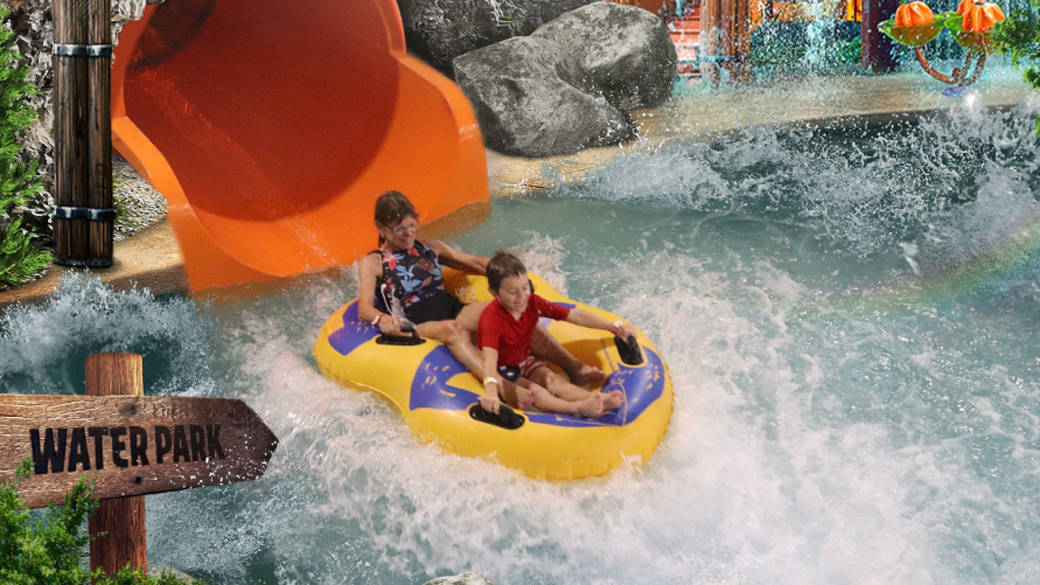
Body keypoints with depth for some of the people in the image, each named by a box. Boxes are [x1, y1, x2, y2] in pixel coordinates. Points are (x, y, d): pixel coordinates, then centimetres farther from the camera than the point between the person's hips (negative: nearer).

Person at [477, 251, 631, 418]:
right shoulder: (492, 318, -29)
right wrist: (490, 389, -65)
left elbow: (576, 316, -10)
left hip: (524, 360, 6)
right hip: (501, 370, -6)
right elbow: (490, 356, -46)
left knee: (556, 382, -21)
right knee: (533, 392, -32)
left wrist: (614, 327, -15)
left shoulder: (532, 303, -11)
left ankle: (597, 399, -47)